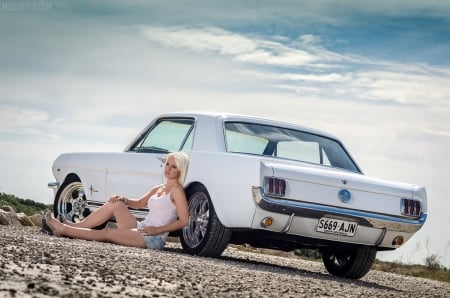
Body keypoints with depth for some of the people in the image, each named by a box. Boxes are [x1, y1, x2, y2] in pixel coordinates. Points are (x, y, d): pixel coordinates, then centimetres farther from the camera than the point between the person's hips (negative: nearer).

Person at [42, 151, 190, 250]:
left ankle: (63, 230, -9)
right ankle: (74, 226, -4)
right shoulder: (158, 189, 18)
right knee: (115, 204, -3)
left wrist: (158, 230, -18)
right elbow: (138, 203, 29)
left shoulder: (177, 190, -6)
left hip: (153, 238, -8)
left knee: (107, 233, -15)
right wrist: (123, 200, 8)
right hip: (139, 228, 8)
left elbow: (184, 220, -14)